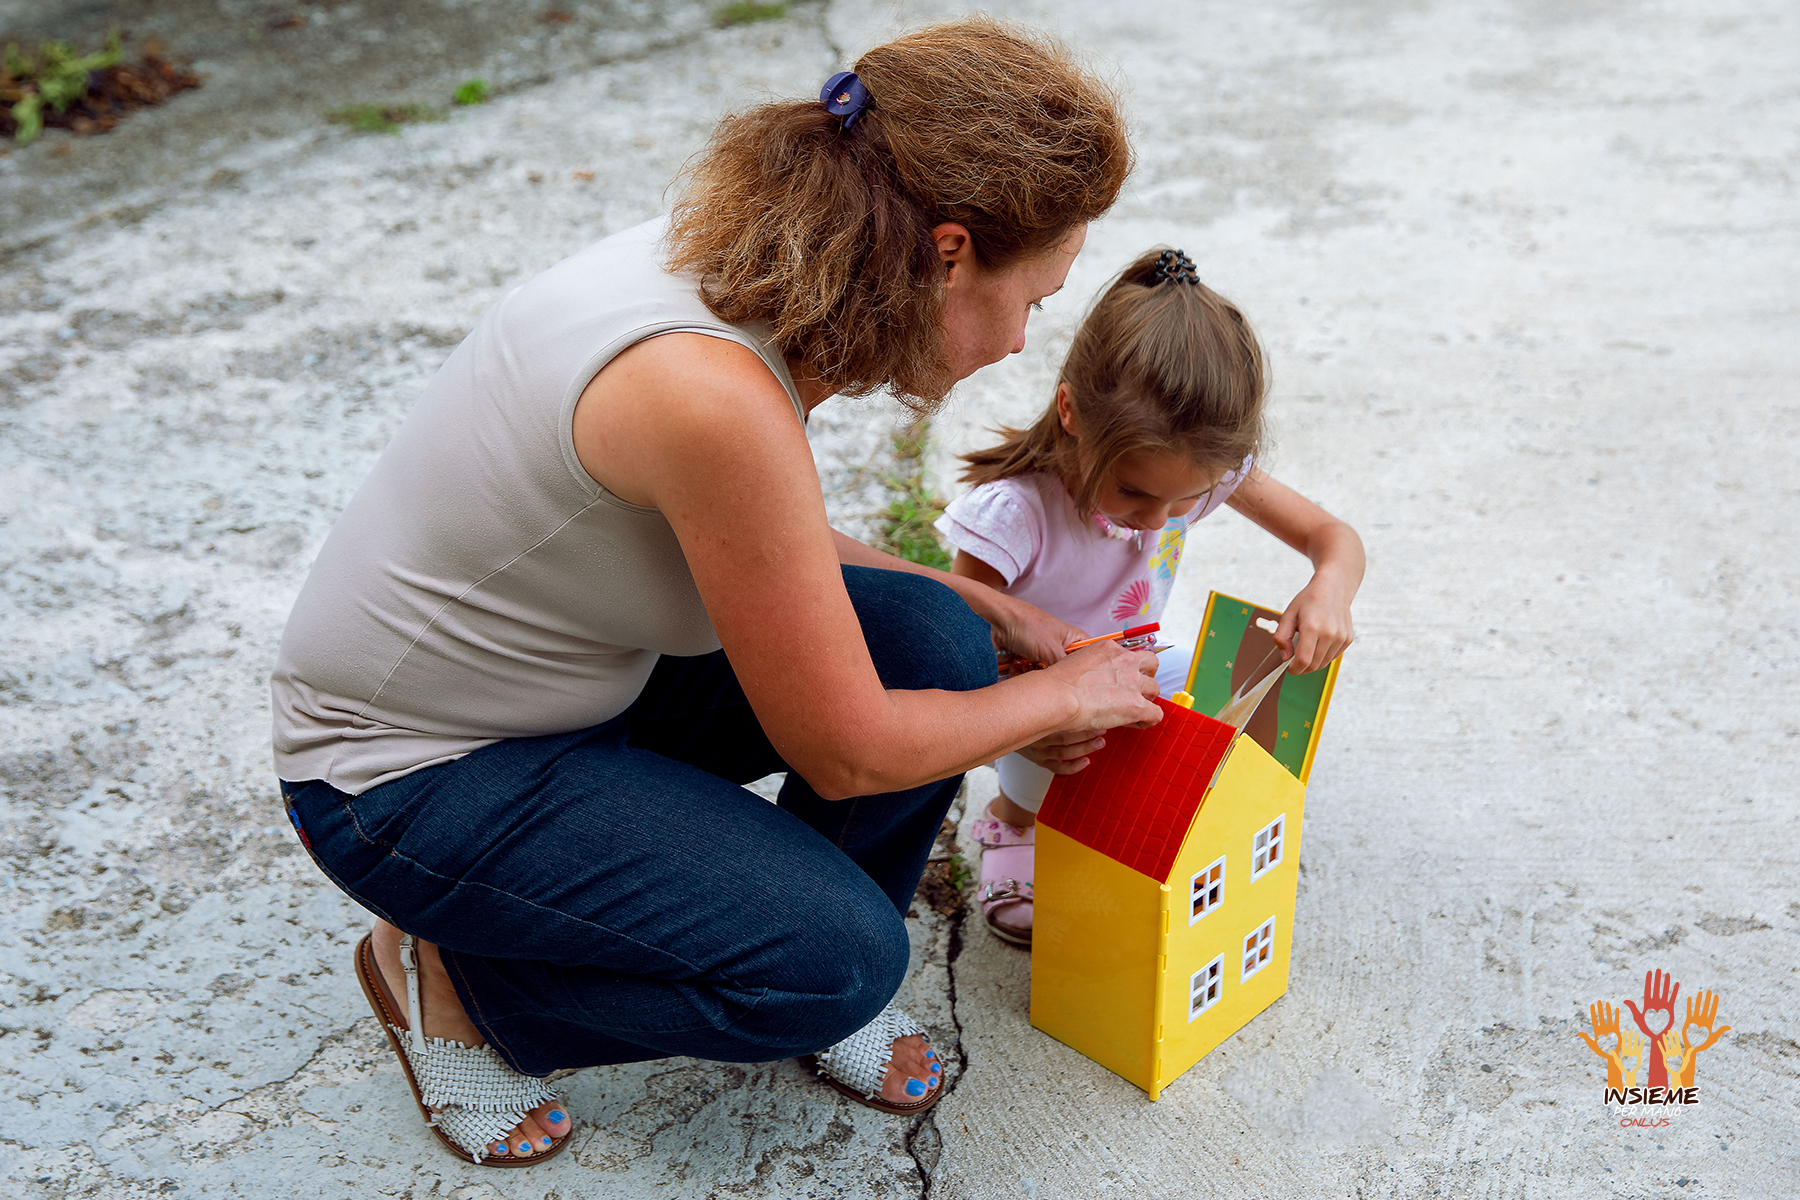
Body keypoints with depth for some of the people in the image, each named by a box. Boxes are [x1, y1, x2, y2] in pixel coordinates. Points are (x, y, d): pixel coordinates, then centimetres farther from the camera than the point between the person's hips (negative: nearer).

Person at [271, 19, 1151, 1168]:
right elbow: (846, 751, -24)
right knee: (836, 957, -18)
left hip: (574, 662, 8)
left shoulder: (741, 262, -8)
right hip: (413, 770, -8)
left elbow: (772, 549, 11)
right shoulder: (715, 393, -35)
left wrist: (990, 609, 6)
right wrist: (1061, 696, -8)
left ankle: (825, 994, 15)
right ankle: (449, 975, 5)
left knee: (931, 643, -8)